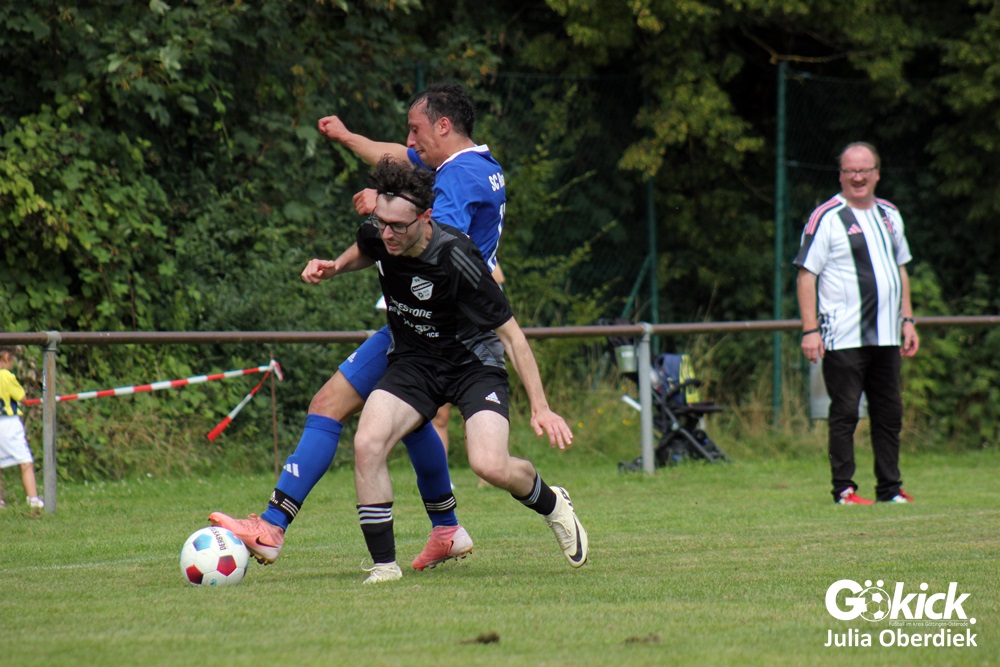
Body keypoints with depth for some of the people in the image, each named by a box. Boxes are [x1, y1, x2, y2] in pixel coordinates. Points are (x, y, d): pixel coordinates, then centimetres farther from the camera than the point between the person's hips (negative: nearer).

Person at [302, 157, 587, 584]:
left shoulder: (456, 258, -30)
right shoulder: (376, 235, -14)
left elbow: (509, 333, -21)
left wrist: (540, 408, -24)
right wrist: (334, 268, -3)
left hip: (473, 363, -4)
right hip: (413, 362, 5)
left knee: (490, 466, -24)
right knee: (367, 443, -21)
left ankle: (552, 504, 12)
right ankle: (384, 563, -9)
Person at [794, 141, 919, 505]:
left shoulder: (890, 215, 15)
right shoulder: (826, 218, -6)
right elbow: (806, 275, -8)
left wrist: (907, 319, 16)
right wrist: (810, 330, -15)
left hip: (886, 336, 6)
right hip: (843, 337, -6)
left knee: (890, 413, 8)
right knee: (845, 413, -5)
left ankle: (890, 487, 15)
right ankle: (844, 489, 1)